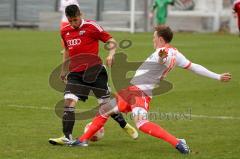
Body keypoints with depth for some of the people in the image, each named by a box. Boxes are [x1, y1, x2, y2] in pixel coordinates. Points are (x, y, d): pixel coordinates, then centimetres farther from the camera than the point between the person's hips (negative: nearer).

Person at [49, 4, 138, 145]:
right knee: (69, 101, -14)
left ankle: (125, 126, 28)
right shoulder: (65, 31, 10)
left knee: (106, 103, 3)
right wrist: (64, 70, 32)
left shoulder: (91, 26, -7)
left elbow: (111, 41, -5)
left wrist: (111, 54, -23)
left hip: (94, 71, -4)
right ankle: (67, 137, -12)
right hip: (75, 74, 4)